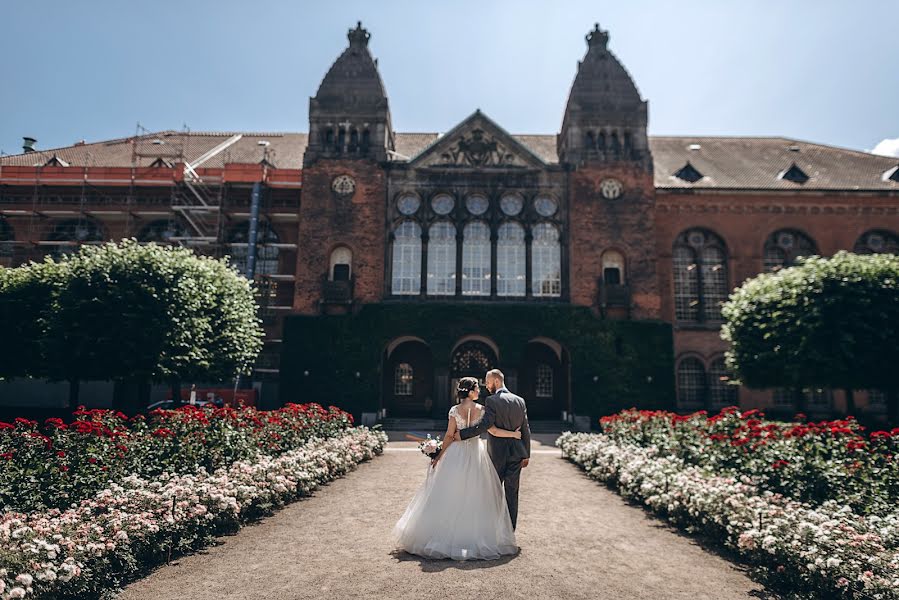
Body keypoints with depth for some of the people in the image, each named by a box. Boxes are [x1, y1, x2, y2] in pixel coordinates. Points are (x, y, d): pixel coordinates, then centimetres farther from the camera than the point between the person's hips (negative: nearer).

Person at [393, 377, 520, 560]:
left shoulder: (454, 410, -7)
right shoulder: (481, 410, -7)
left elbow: (449, 436, -6)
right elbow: (494, 431, -4)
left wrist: (440, 456, 2)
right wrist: (514, 434, 9)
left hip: (456, 454, 0)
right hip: (476, 455, 0)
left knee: (450, 497, 8)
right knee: (476, 497, 10)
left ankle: (447, 536, 13)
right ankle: (476, 537, 16)